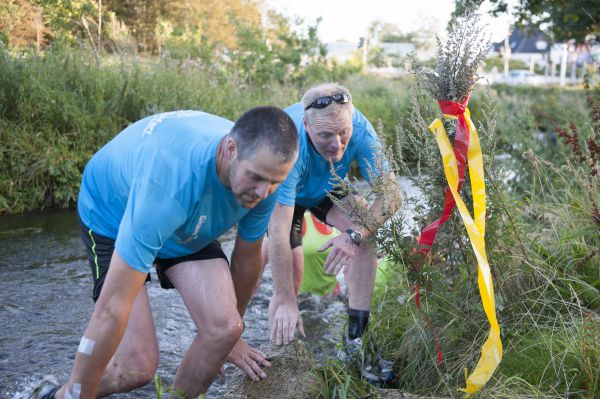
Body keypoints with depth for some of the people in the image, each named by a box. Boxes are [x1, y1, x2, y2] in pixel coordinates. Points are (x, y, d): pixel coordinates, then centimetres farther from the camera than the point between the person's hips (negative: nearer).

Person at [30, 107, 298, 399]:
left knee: (223, 330, -18)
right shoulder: (169, 182, -44)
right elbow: (112, 310, -40)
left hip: (191, 224, 5)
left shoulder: (263, 169, -23)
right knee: (138, 366, -17)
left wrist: (230, 335, 8)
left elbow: (247, 258, -3)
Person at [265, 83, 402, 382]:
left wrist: (355, 235, -50)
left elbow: (391, 193, -33)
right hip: (284, 193, -2)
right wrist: (286, 302, -45)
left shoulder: (359, 127, -34)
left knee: (365, 227, -23)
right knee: (292, 270, -17)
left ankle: (356, 336, -18)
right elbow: (278, 229, -44)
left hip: (328, 189, 3)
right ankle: (278, 344, 14)